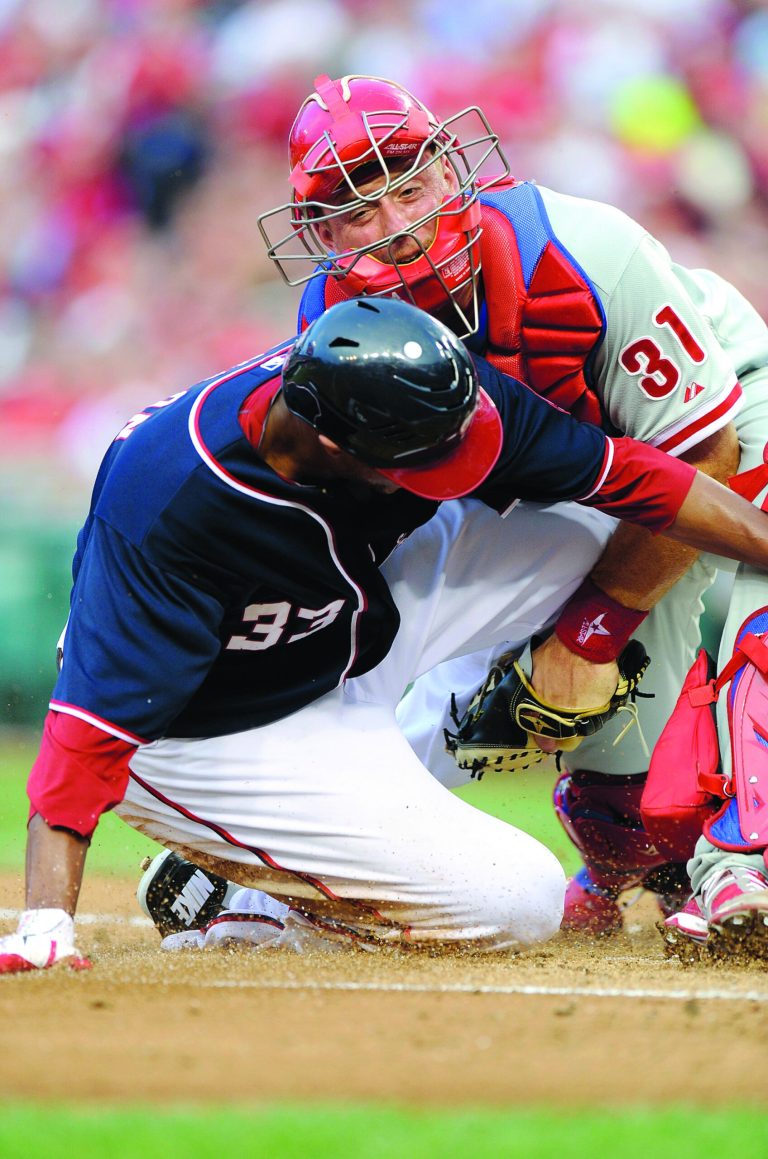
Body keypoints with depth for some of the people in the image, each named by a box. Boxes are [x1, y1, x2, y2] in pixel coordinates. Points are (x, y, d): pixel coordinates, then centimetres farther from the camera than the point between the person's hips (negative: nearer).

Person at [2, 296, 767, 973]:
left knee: (594, 527, -1)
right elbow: (97, 718, -37)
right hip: (211, 739, -8)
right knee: (519, 901, -17)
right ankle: (235, 893, 1)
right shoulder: (171, 503, -38)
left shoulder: (424, 387, -22)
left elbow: (620, 469, -11)